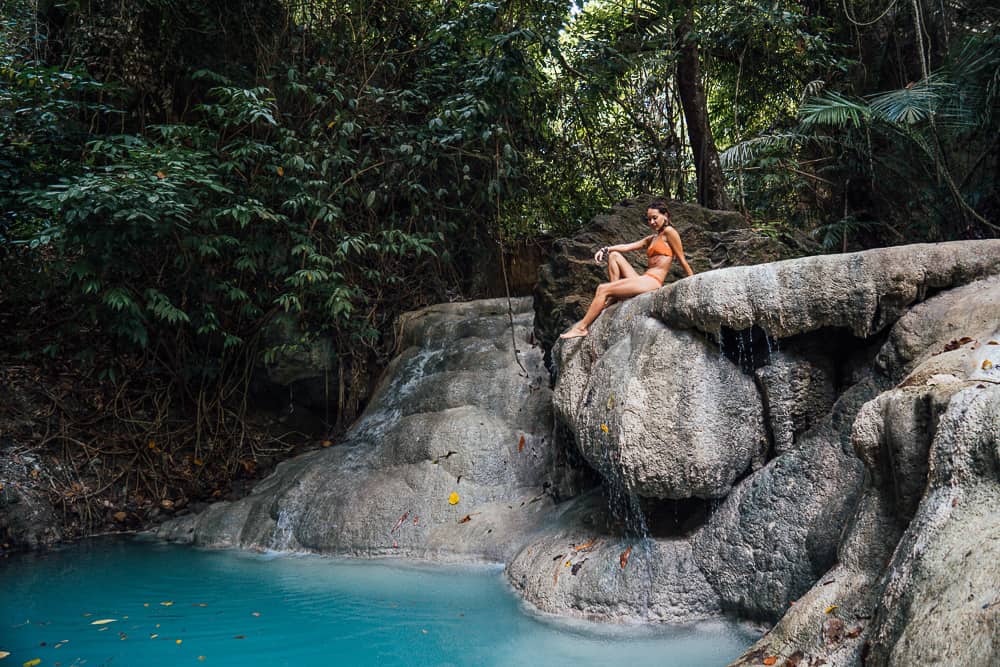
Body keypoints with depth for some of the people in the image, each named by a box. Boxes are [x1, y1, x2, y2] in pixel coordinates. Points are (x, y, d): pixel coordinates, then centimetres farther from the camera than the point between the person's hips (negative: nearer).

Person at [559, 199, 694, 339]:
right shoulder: (651, 238, 24)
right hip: (643, 280, 9)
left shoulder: (669, 232, 0)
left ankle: (581, 328, -12)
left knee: (603, 289, -13)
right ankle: (613, 298, -1)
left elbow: (682, 259, 0)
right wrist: (605, 249, 1)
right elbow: (627, 247, 16)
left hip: (652, 281, -9)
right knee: (614, 255, 10)